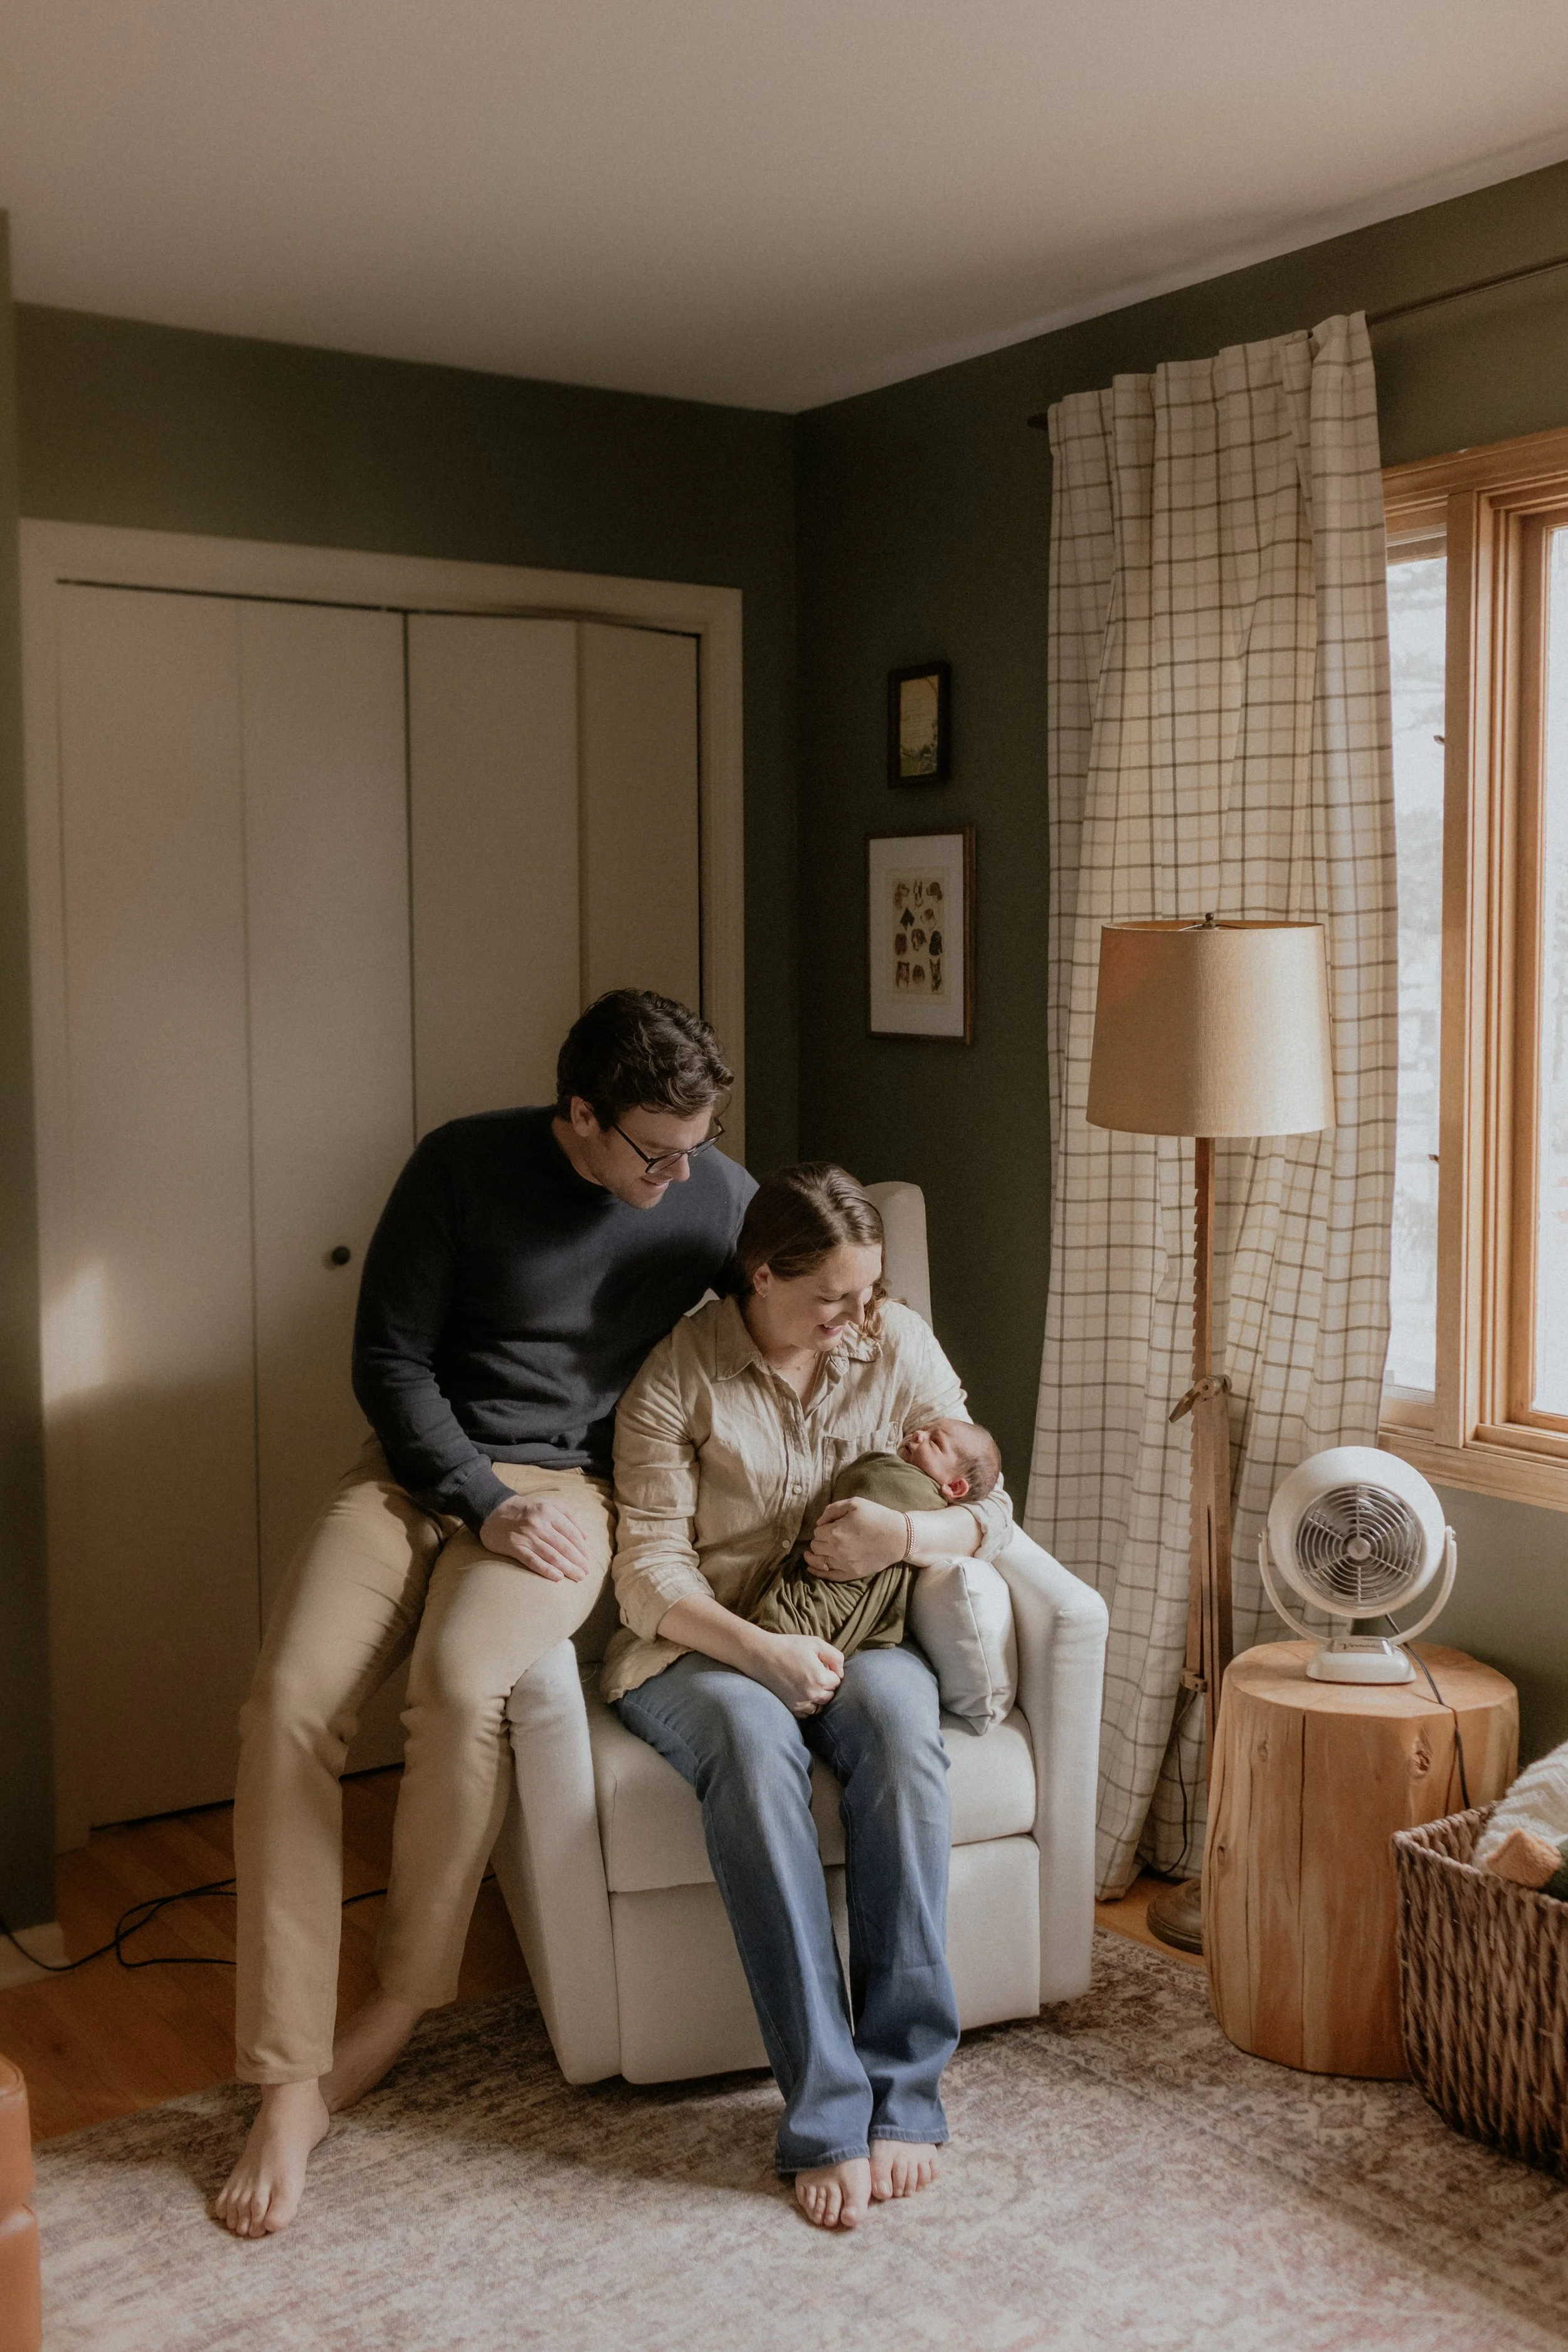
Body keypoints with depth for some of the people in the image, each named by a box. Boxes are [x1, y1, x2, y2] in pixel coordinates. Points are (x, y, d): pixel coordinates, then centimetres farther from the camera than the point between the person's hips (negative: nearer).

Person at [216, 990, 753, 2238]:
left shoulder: (721, 1198, -1)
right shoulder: (466, 1165, -6)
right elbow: (389, 1360, -3)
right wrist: (483, 1505, -13)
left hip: (572, 1486, -1)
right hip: (425, 1469, 1)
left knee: (461, 1680, -32)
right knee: (291, 1703, -23)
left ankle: (406, 1999, -8)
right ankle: (289, 2082, -13)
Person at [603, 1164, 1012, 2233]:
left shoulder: (900, 1347, 3)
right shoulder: (678, 1373, -7)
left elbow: (992, 1512, 6)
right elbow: (652, 1568, -10)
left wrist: (904, 1535, -17)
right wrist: (761, 1650, -27)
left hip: (858, 1634, 2)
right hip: (703, 1645, -2)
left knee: (899, 1716, -35)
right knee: (755, 1741, -38)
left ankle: (905, 2086, -30)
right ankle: (827, 2114, -36)